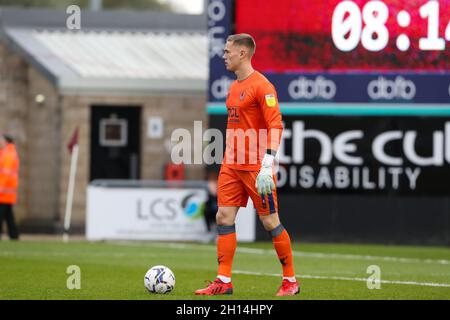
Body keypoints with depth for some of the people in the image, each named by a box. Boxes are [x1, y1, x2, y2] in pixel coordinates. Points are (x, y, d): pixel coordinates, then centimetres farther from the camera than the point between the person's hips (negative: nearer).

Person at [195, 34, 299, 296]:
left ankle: (291, 281, 9)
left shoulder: (262, 86, -12)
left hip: (257, 167, -8)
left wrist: (267, 165, -25)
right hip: (232, 166, 8)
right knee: (224, 217, 1)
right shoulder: (234, 87, 15)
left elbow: (275, 125, -18)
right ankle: (224, 282, 2)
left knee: (270, 221, -2)